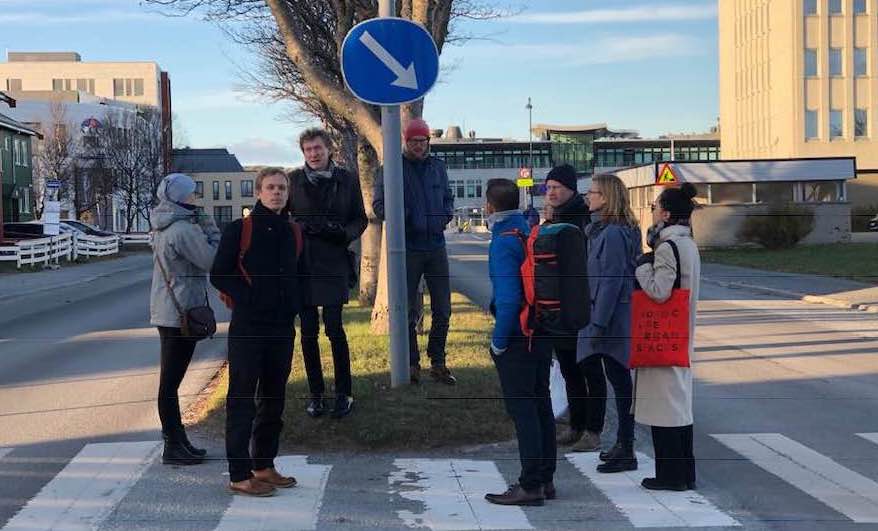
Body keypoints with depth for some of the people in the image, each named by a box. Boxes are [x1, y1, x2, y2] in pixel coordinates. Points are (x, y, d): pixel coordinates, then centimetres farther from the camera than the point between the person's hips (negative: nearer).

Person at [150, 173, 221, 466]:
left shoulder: (163, 227, 12)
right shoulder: (183, 230, -19)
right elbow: (211, 260, -16)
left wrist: (203, 231, 1)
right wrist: (211, 231, -4)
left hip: (166, 312, 10)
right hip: (181, 312, -10)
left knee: (170, 379, 15)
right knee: (171, 380, -5)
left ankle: (175, 438, 25)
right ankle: (173, 447, 2)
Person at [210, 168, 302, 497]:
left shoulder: (293, 233, 11)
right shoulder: (239, 230, -5)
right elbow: (218, 275, -5)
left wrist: (293, 305, 7)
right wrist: (248, 299, -13)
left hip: (282, 328, 6)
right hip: (247, 328, -6)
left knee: (274, 399, 13)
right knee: (242, 400, -3)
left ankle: (264, 465, 25)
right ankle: (240, 474, 1)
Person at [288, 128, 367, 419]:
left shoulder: (347, 179, 3)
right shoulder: (294, 180, 2)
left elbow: (360, 219, 9)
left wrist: (344, 233, -11)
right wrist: (300, 227, -9)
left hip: (334, 264, -1)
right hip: (301, 264, 1)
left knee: (335, 329, -5)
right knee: (308, 332, 6)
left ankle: (343, 393, 8)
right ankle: (315, 393, 17)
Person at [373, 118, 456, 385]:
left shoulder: (437, 167, 11)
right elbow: (378, 205, -2)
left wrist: (447, 214, 1)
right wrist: (399, 214, -20)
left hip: (436, 245, 4)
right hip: (407, 248, -4)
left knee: (442, 309, 6)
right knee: (408, 311, 4)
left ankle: (438, 363, 18)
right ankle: (411, 363, 15)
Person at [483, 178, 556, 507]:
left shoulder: (503, 242, -17)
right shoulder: (531, 233, 8)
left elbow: (508, 298, -23)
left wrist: (499, 342, -15)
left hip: (517, 340, -9)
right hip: (542, 334, 9)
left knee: (522, 410, -3)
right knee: (541, 405, 14)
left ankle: (530, 486, 1)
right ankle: (545, 479, 23)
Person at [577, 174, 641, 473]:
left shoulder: (613, 233, -18)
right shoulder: (601, 229, 14)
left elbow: (611, 281, -21)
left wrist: (598, 323, -21)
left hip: (612, 318, -10)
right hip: (613, 318, 10)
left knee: (619, 381, -4)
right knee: (618, 380, 16)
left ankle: (626, 452, 3)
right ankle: (622, 443, 27)